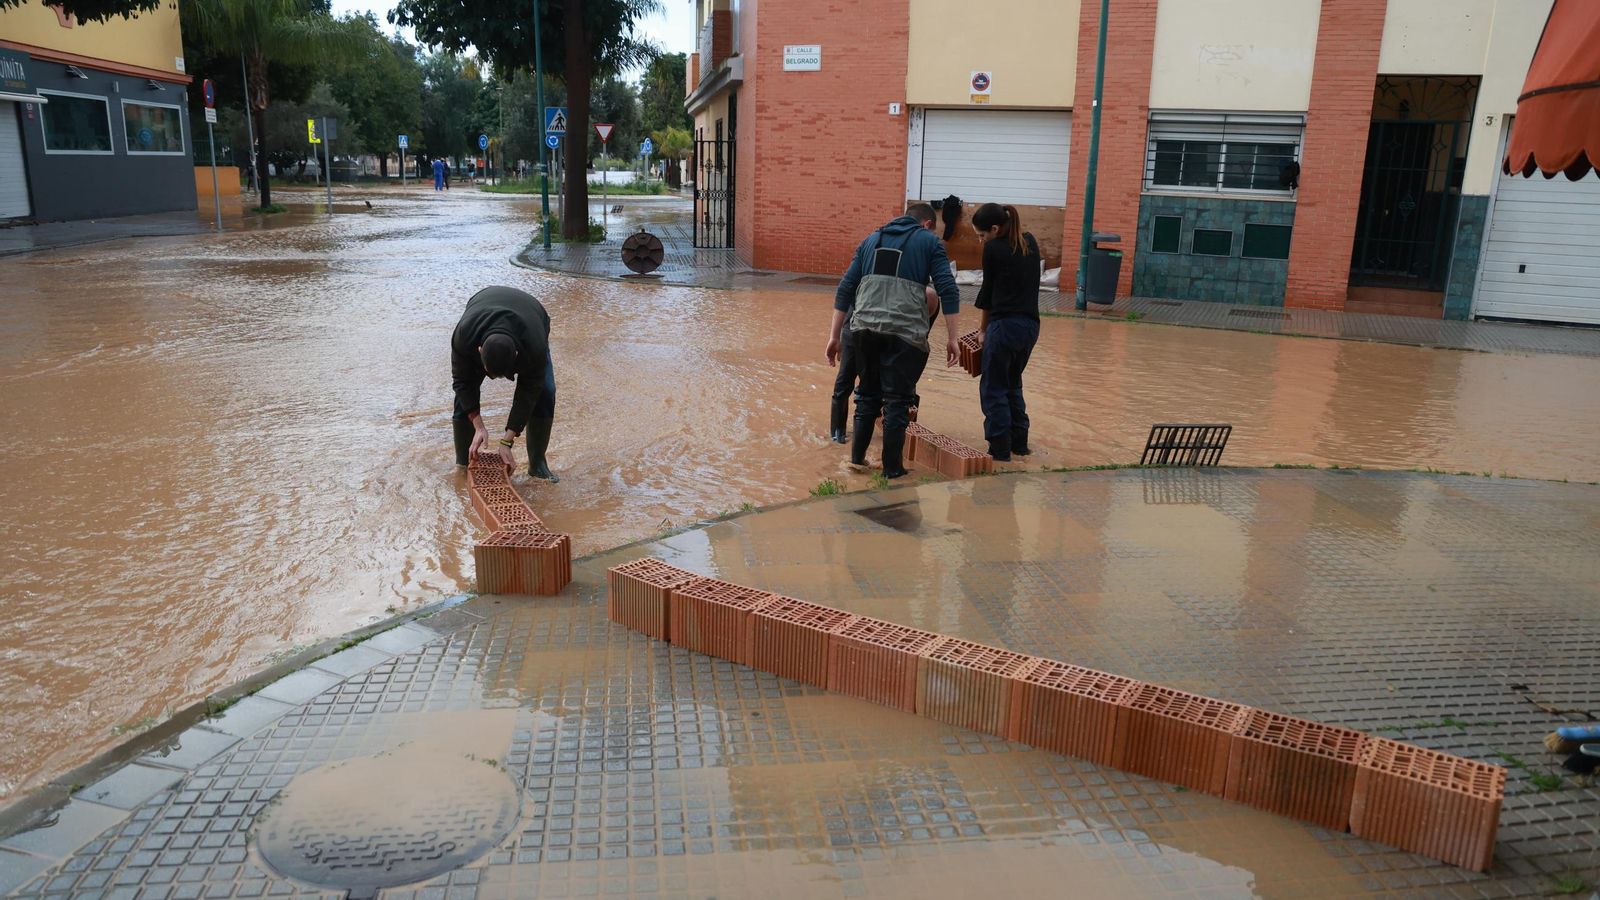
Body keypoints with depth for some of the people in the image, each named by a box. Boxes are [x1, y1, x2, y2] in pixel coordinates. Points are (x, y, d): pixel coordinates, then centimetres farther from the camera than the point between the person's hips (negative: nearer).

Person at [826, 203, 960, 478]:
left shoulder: (872, 239, 22)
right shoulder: (930, 241, 11)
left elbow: (845, 288, 16)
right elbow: (948, 290, -1)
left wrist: (834, 336, 16)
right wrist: (952, 338, 0)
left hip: (864, 328, 4)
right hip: (905, 332, -4)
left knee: (869, 394, 21)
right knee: (897, 400, 7)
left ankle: (857, 457, 26)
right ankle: (892, 468, 13)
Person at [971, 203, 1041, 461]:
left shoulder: (994, 248, -8)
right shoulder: (1030, 243, 12)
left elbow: (989, 289, 1)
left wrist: (983, 328, 14)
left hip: (1005, 326, -7)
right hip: (1031, 326, 7)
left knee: (993, 388, 5)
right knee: (1013, 384, 22)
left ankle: (1000, 449, 6)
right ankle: (1019, 443, 25)